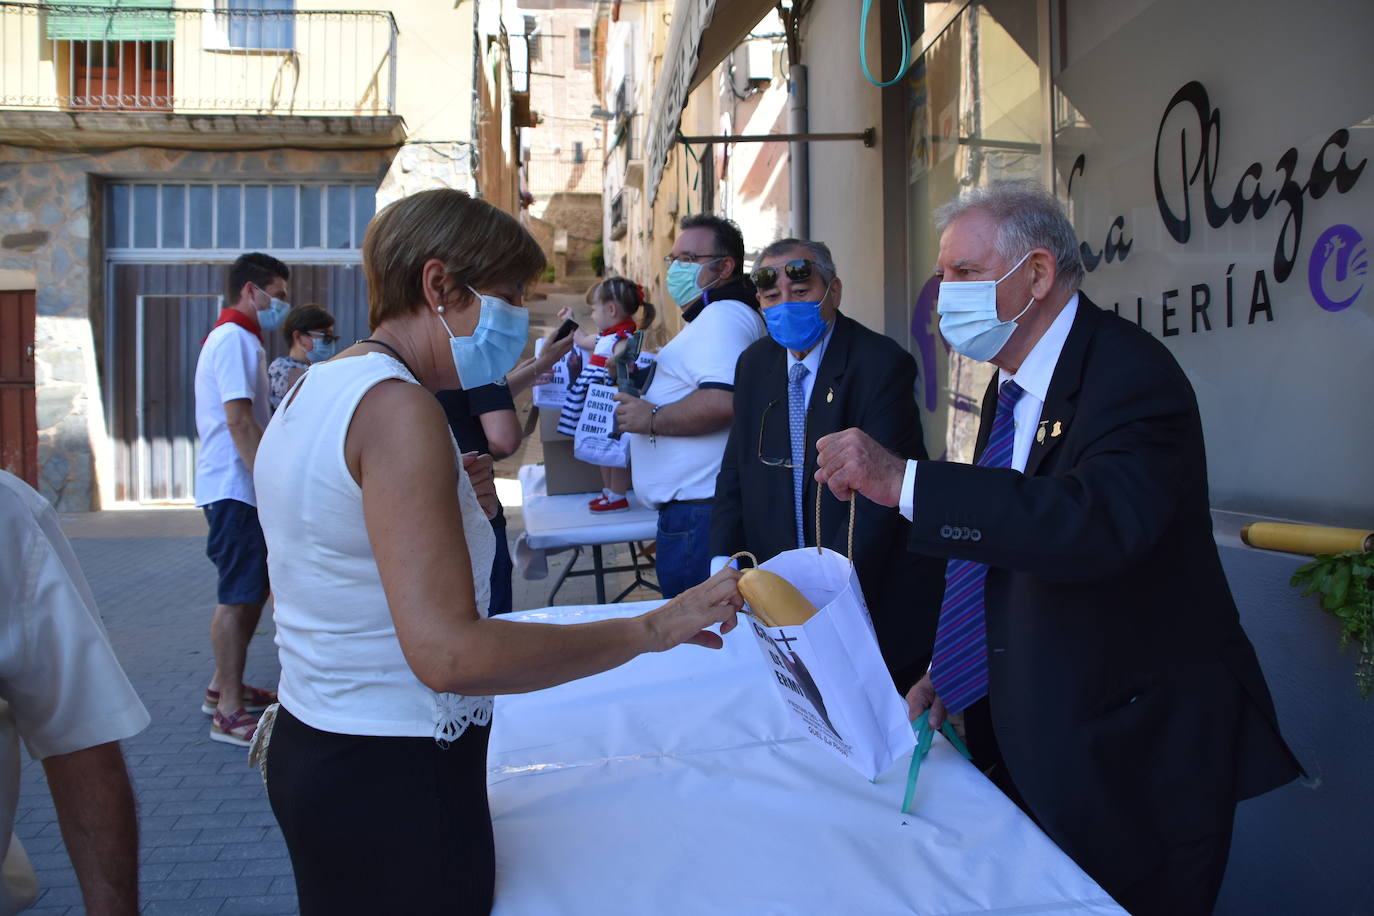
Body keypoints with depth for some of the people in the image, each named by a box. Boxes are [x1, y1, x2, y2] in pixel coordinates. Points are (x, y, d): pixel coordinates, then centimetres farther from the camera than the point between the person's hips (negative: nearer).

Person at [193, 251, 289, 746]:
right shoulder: (236, 339, -12)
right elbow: (240, 420, -21)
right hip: (236, 488, -11)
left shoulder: (227, 338, 21)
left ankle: (224, 687, 27)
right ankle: (230, 713, -2)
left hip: (234, 486, 11)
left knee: (248, 592, 16)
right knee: (240, 598, -7)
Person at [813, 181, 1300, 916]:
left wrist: (904, 482, -41)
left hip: (1131, 751, -8)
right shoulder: (1012, 382, 7)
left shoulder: (1133, 375, -20)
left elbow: (1101, 524, -39)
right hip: (1029, 734, 8)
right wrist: (950, 669, 5)